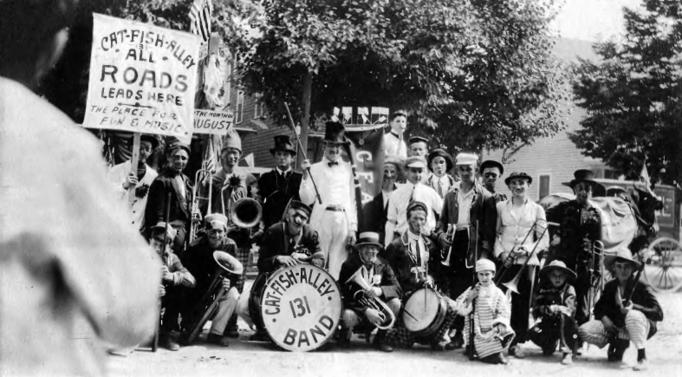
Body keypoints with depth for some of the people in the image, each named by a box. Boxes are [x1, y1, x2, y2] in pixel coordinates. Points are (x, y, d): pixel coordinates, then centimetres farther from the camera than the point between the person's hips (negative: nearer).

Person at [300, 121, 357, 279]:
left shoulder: (347, 168, 11)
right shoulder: (315, 169, 7)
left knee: (338, 268, -2)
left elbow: (352, 200, 10)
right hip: (322, 219, -1)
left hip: (343, 220, 1)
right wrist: (306, 176, -9)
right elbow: (307, 200, 2)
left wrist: (353, 228, 4)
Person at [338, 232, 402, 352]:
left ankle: (380, 339, -3)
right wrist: (366, 310, -30)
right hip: (356, 309, -4)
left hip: (376, 310, 4)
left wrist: (380, 290, -30)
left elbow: (396, 288, -7)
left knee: (395, 303, -23)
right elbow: (345, 295, -18)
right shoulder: (349, 265, -10)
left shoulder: (383, 265, 2)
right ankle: (344, 341, 0)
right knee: (347, 316, -38)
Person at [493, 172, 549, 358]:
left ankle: (516, 342, 8)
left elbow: (544, 240, 6)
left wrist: (527, 250, -8)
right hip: (505, 261, 0)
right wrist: (500, 253, -6)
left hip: (527, 261, 0)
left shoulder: (536, 209, 8)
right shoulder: (501, 207, 10)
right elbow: (496, 233, 10)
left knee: (522, 302, 0)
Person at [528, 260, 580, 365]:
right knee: (534, 332, -24)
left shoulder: (569, 289, -5)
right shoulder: (544, 290, 2)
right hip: (549, 324, 3)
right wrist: (548, 309, -25)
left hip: (566, 325, -3)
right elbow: (536, 309, -7)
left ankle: (567, 352, -27)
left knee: (563, 316, -35)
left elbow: (570, 310, -19)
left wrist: (558, 309, -34)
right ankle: (549, 347, 14)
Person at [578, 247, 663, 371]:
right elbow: (598, 308, 10)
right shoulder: (610, 286, 1)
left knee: (633, 315, -40)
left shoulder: (642, 288, -14)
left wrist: (634, 306, -31)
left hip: (643, 327, -5)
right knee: (584, 331, -14)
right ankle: (619, 345, 6)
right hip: (616, 327, 5)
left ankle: (642, 357, -27)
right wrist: (604, 318, -13)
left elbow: (658, 314, -20)